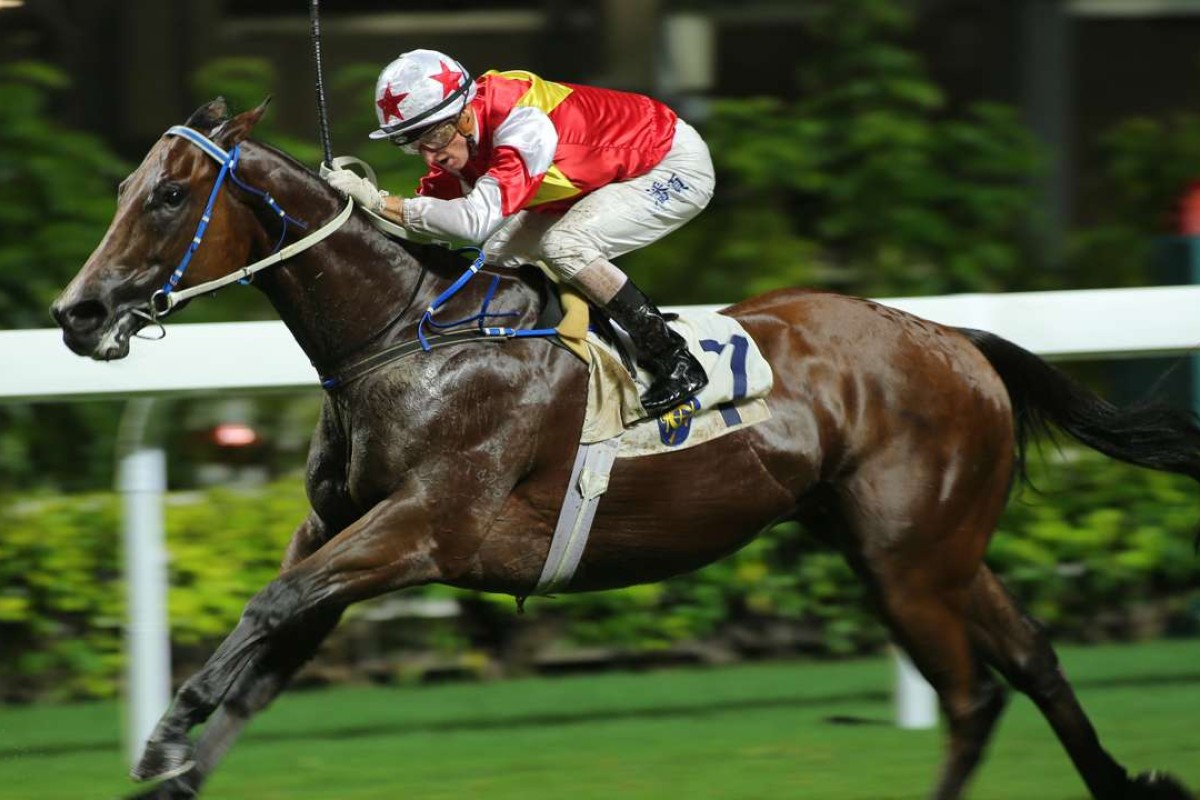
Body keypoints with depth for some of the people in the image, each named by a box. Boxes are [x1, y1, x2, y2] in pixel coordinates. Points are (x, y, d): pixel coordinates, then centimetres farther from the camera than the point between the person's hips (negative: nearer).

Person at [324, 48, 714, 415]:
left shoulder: (522, 124, -37)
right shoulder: (454, 135, -10)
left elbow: (477, 219, -45)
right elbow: (430, 213, -4)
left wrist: (378, 202, -43)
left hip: (675, 165, -9)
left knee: (564, 246, -27)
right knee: (501, 252, 0)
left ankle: (676, 364, -16)